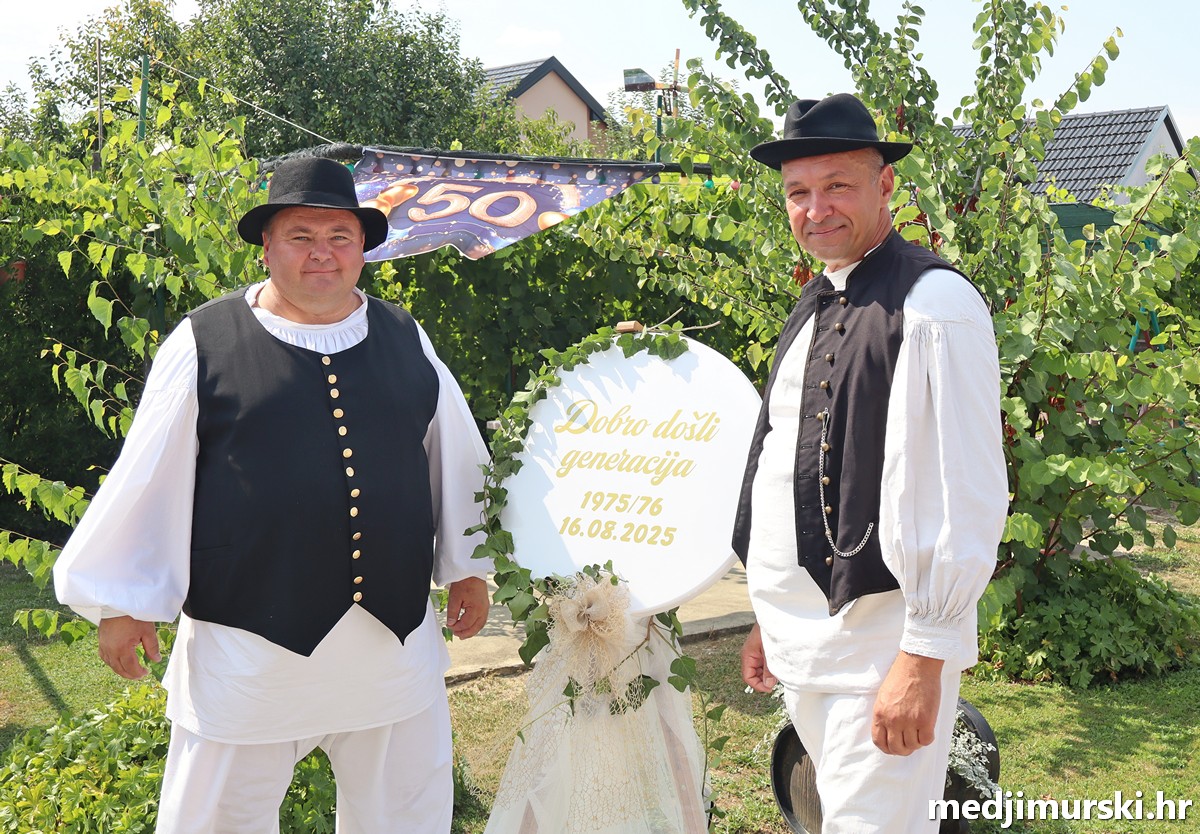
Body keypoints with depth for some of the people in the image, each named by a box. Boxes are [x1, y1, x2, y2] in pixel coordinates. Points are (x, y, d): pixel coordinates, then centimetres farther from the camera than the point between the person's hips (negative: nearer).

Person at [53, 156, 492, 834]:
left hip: (396, 638, 3)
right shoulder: (205, 344, -4)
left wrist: (469, 568, 17)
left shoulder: (406, 340, 6)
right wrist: (123, 600, 2)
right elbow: (150, 478, 0)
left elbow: (453, 456, 14)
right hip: (249, 644, -3)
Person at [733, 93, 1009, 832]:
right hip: (805, 642, 8)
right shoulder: (814, 305, 12)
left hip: (882, 643, -8)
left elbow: (969, 496, -19)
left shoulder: (935, 305, -15)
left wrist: (925, 658, -20)